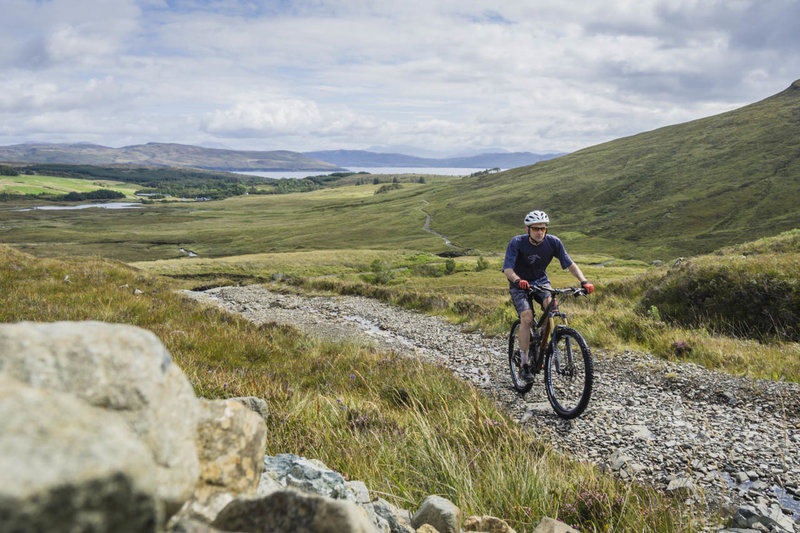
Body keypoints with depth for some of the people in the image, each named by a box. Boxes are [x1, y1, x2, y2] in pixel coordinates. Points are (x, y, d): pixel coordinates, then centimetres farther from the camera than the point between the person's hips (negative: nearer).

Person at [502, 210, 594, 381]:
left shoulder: (553, 242, -17)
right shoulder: (517, 243, -24)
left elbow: (570, 264, -14)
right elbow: (507, 269, -31)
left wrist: (584, 281, -30)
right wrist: (518, 280, -51)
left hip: (540, 281, 3)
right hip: (519, 284, -2)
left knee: (551, 305, -27)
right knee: (527, 317, -23)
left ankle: (540, 345, -3)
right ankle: (524, 365, -13)